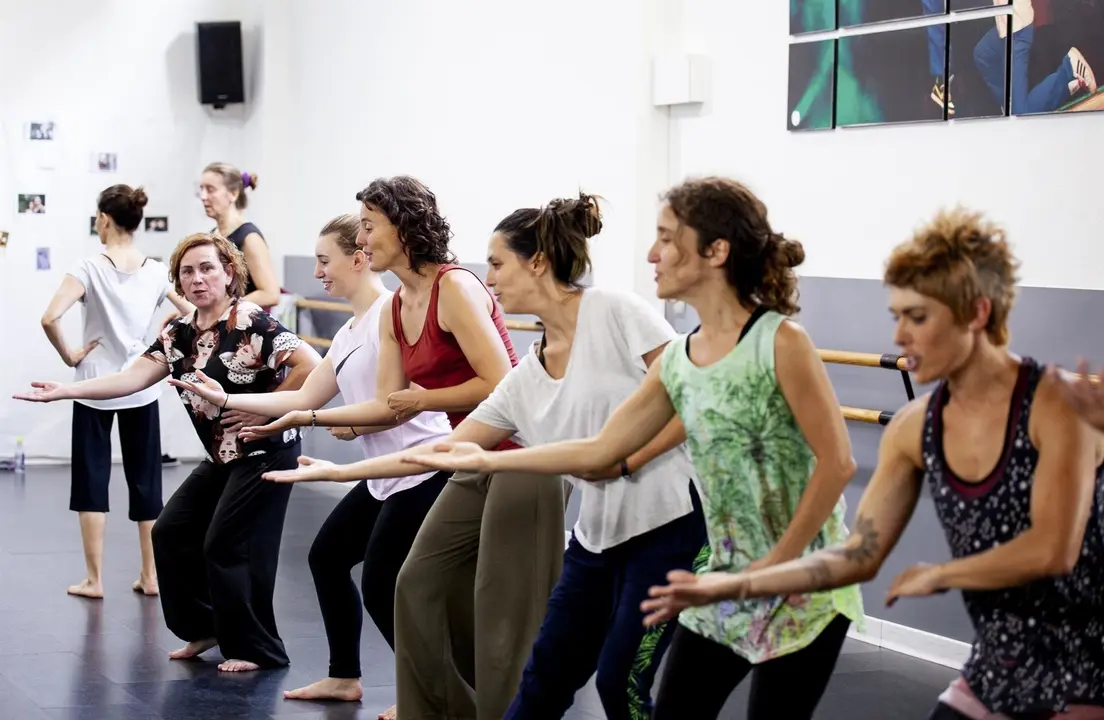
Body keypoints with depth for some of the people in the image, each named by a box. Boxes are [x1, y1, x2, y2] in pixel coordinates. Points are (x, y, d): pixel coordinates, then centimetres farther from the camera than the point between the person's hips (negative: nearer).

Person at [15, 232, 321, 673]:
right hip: (222, 458, 8)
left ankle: (256, 649, 7)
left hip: (265, 454, -8)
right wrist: (65, 391, -18)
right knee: (172, 532, 8)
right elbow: (132, 378, -7)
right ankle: (205, 629, 22)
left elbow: (310, 364, -28)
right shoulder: (179, 335, 4)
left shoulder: (251, 324, -19)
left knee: (225, 546, -8)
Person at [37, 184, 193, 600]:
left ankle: (94, 578, 7)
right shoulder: (157, 271, -2)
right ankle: (150, 575, 16)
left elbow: (50, 319, -23)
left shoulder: (91, 269, -12)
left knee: (91, 479, 7)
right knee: (145, 480, 12)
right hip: (141, 389, 3)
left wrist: (68, 356, -8)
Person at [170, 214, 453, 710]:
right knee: (327, 555, 17)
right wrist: (225, 399, 16)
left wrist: (352, 425, -10)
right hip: (384, 477, 10)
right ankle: (344, 677, 29)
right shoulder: (348, 335, 16)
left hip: (423, 471, -10)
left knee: (381, 587, -6)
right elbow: (303, 400, 18)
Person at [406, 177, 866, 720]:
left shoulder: (781, 342, -16)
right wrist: (487, 460, 12)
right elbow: (599, 450, 10)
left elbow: (836, 463, -17)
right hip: (727, 585, 7)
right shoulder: (675, 362, 4)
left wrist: (778, 563, -16)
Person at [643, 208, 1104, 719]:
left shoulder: (1057, 404, -18)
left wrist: (937, 576, -13)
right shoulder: (914, 429, -2)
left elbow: (1052, 549, -26)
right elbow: (859, 556, 0)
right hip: (997, 671, 6)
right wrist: (736, 585, -8)